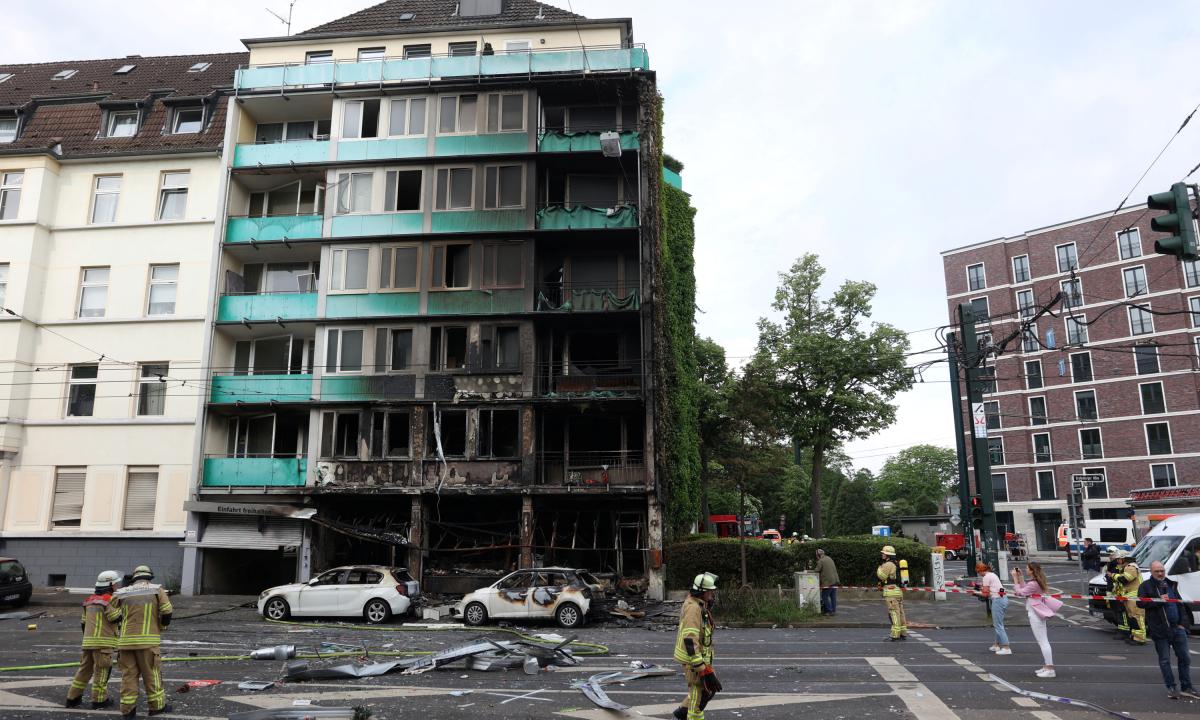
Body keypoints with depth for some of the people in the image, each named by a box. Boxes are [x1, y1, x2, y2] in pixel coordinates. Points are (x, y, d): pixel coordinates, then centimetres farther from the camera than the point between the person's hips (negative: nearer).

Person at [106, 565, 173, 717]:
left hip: (126, 640, 3)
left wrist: (125, 621, 18)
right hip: (147, 640, -3)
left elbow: (111, 613, 2)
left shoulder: (122, 593, 9)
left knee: (129, 674, 8)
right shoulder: (157, 590, 2)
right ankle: (157, 705, 10)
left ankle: (127, 709, 8)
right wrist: (161, 626, 12)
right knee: (151, 673, 4)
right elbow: (167, 612, -7)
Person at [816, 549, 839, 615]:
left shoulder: (820, 561, -7)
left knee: (824, 597, -1)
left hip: (827, 582, -8)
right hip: (834, 581, 8)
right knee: (833, 597, 10)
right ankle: (834, 611, 12)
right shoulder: (829, 558, 16)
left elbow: (817, 571, -7)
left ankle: (829, 611, -3)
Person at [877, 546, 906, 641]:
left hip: (891, 591, -10)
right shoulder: (896, 564, 18)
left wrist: (879, 568, 4)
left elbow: (881, 576, -10)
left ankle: (895, 635, -8)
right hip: (899, 590, 10)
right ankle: (903, 633, 15)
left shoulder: (888, 564, -13)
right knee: (900, 613, 11)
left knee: (894, 613, -8)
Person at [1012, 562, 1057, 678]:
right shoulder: (1036, 581, 9)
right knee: (1043, 641, 16)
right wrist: (1020, 577, 12)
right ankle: (1046, 666, 23)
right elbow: (1025, 589, 13)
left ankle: (1050, 669, -4)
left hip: (1035, 614, -10)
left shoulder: (1033, 584, -22)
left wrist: (1015, 578, -15)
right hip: (1038, 613, 10)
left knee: (1043, 642, -6)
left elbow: (1020, 592, -20)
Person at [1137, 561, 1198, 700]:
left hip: (1178, 628, 5)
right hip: (1160, 630, -5)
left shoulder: (1171, 585, 14)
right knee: (1164, 660, 3)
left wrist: (1183, 622, 5)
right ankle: (1171, 687, 13)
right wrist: (1158, 600, -18)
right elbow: (1140, 603, -12)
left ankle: (1186, 687, 19)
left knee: (1184, 658, 8)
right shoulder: (1145, 586, -2)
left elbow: (1180, 604, 16)